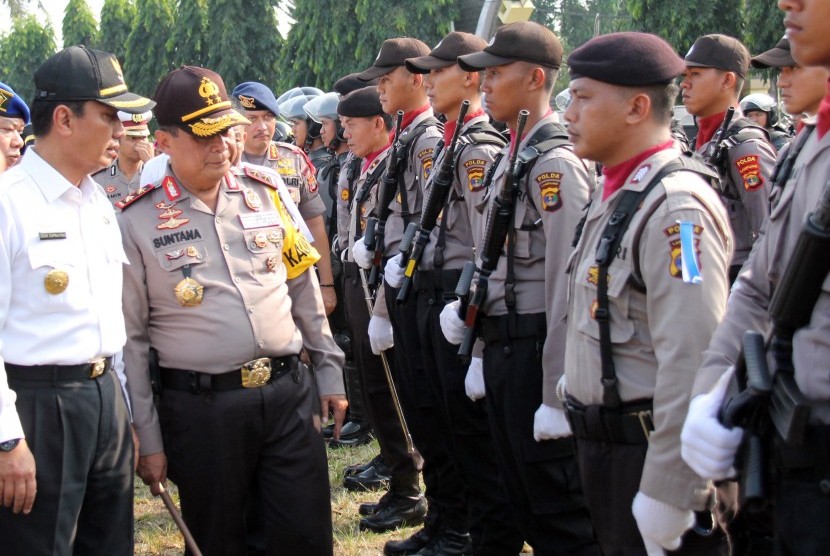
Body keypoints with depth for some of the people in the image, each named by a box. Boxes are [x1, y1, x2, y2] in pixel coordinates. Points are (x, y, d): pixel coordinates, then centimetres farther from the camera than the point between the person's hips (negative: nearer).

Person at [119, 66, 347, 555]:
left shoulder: (266, 193, 6)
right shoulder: (138, 221, -5)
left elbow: (304, 290, 14)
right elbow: (130, 338, -3)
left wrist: (329, 370, 12)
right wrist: (147, 438, -3)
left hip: (290, 392, 3)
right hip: (201, 409, -3)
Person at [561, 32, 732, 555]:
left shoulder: (675, 208, -20)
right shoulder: (615, 194, 12)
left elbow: (692, 365, -25)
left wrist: (666, 497, -25)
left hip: (651, 449, -9)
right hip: (605, 444, 9)